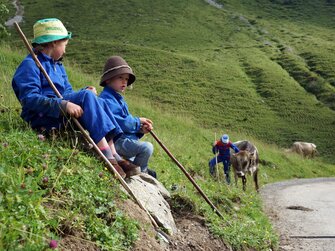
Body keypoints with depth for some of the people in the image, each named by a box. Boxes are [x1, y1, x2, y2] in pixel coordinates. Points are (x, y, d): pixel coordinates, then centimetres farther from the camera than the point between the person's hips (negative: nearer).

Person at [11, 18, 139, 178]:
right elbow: (29, 98, -19)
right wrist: (63, 104, -30)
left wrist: (85, 93, -3)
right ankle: (108, 157, -34)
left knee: (98, 102, -12)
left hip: (60, 113, 8)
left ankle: (114, 155, -24)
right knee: (87, 96, -24)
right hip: (43, 119, -8)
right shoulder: (30, 65, -5)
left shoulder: (58, 66, 25)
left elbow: (68, 93, 20)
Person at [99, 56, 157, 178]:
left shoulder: (118, 98, 18)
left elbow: (127, 121, 18)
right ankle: (140, 172, -2)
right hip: (115, 141, -11)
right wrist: (138, 122, -12)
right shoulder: (106, 98, -17)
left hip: (125, 138, 12)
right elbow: (118, 122, -26)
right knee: (147, 147, -21)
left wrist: (140, 129, -1)